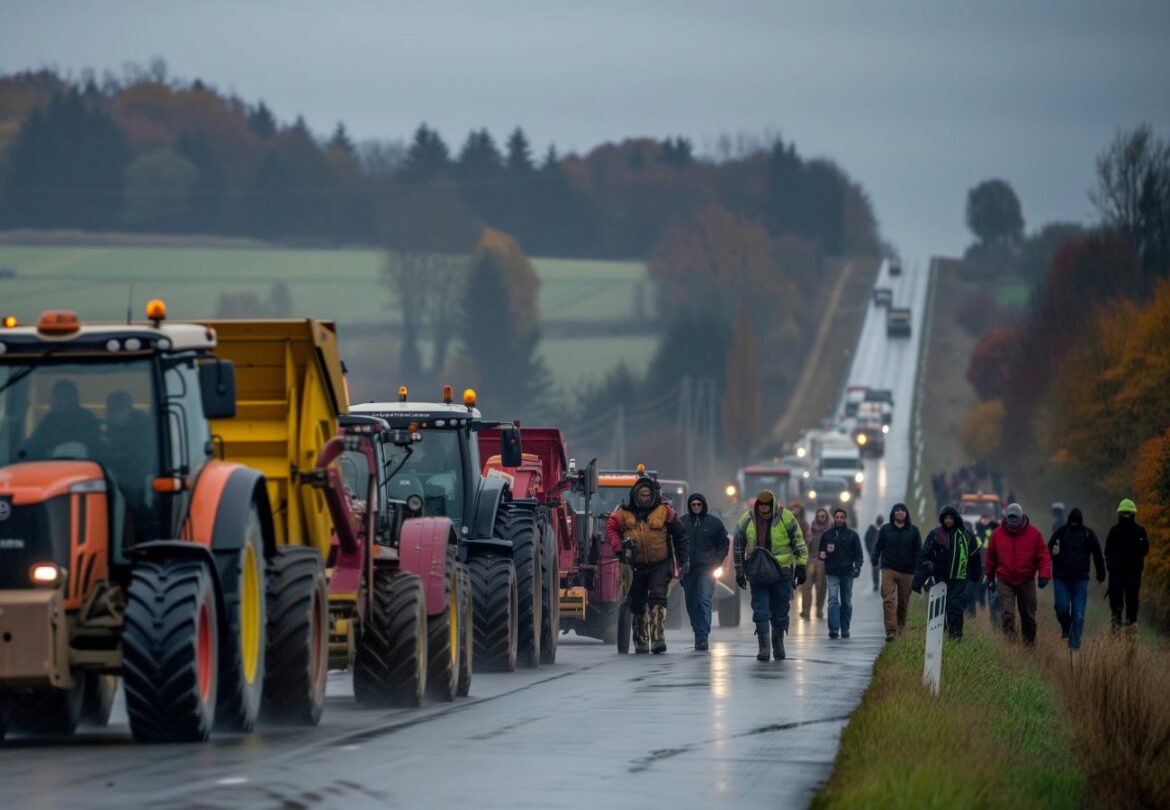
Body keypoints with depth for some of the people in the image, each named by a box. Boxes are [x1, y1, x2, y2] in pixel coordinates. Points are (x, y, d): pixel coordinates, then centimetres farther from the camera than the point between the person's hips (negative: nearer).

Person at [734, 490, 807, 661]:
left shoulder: (786, 518, -7)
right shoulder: (746, 521, -2)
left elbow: (798, 542, -1)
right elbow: (739, 547, 10)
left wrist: (801, 567, -6)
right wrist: (739, 572, 12)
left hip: (782, 573, -1)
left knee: (780, 612, 8)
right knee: (760, 611, -6)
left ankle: (778, 645, 25)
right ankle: (764, 648, -4)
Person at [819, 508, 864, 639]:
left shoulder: (852, 535, 8)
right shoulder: (827, 535, 11)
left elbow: (858, 553, 7)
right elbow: (820, 553, 19)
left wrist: (857, 566, -9)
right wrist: (823, 553, -5)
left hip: (847, 573, 0)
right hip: (832, 573, 0)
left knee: (846, 601, 6)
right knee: (833, 599, -13)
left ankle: (845, 629, 13)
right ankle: (833, 628, -20)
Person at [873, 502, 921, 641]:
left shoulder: (913, 530, 7)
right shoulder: (886, 529, 7)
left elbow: (918, 551, 6)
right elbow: (878, 546, 12)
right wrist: (875, 559, -2)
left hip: (907, 572, 1)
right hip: (889, 570, -1)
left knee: (904, 603, 8)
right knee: (888, 600, -15)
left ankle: (901, 629, 22)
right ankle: (891, 631, -21)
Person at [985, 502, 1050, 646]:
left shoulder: (1034, 534, -4)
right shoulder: (997, 535, -1)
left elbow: (1044, 556, -4)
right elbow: (991, 558, 10)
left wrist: (1044, 575, -17)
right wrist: (990, 578, 15)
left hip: (1027, 582, 0)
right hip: (1005, 582, 0)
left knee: (1028, 616, 10)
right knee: (1008, 614, -13)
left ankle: (1029, 644, 23)